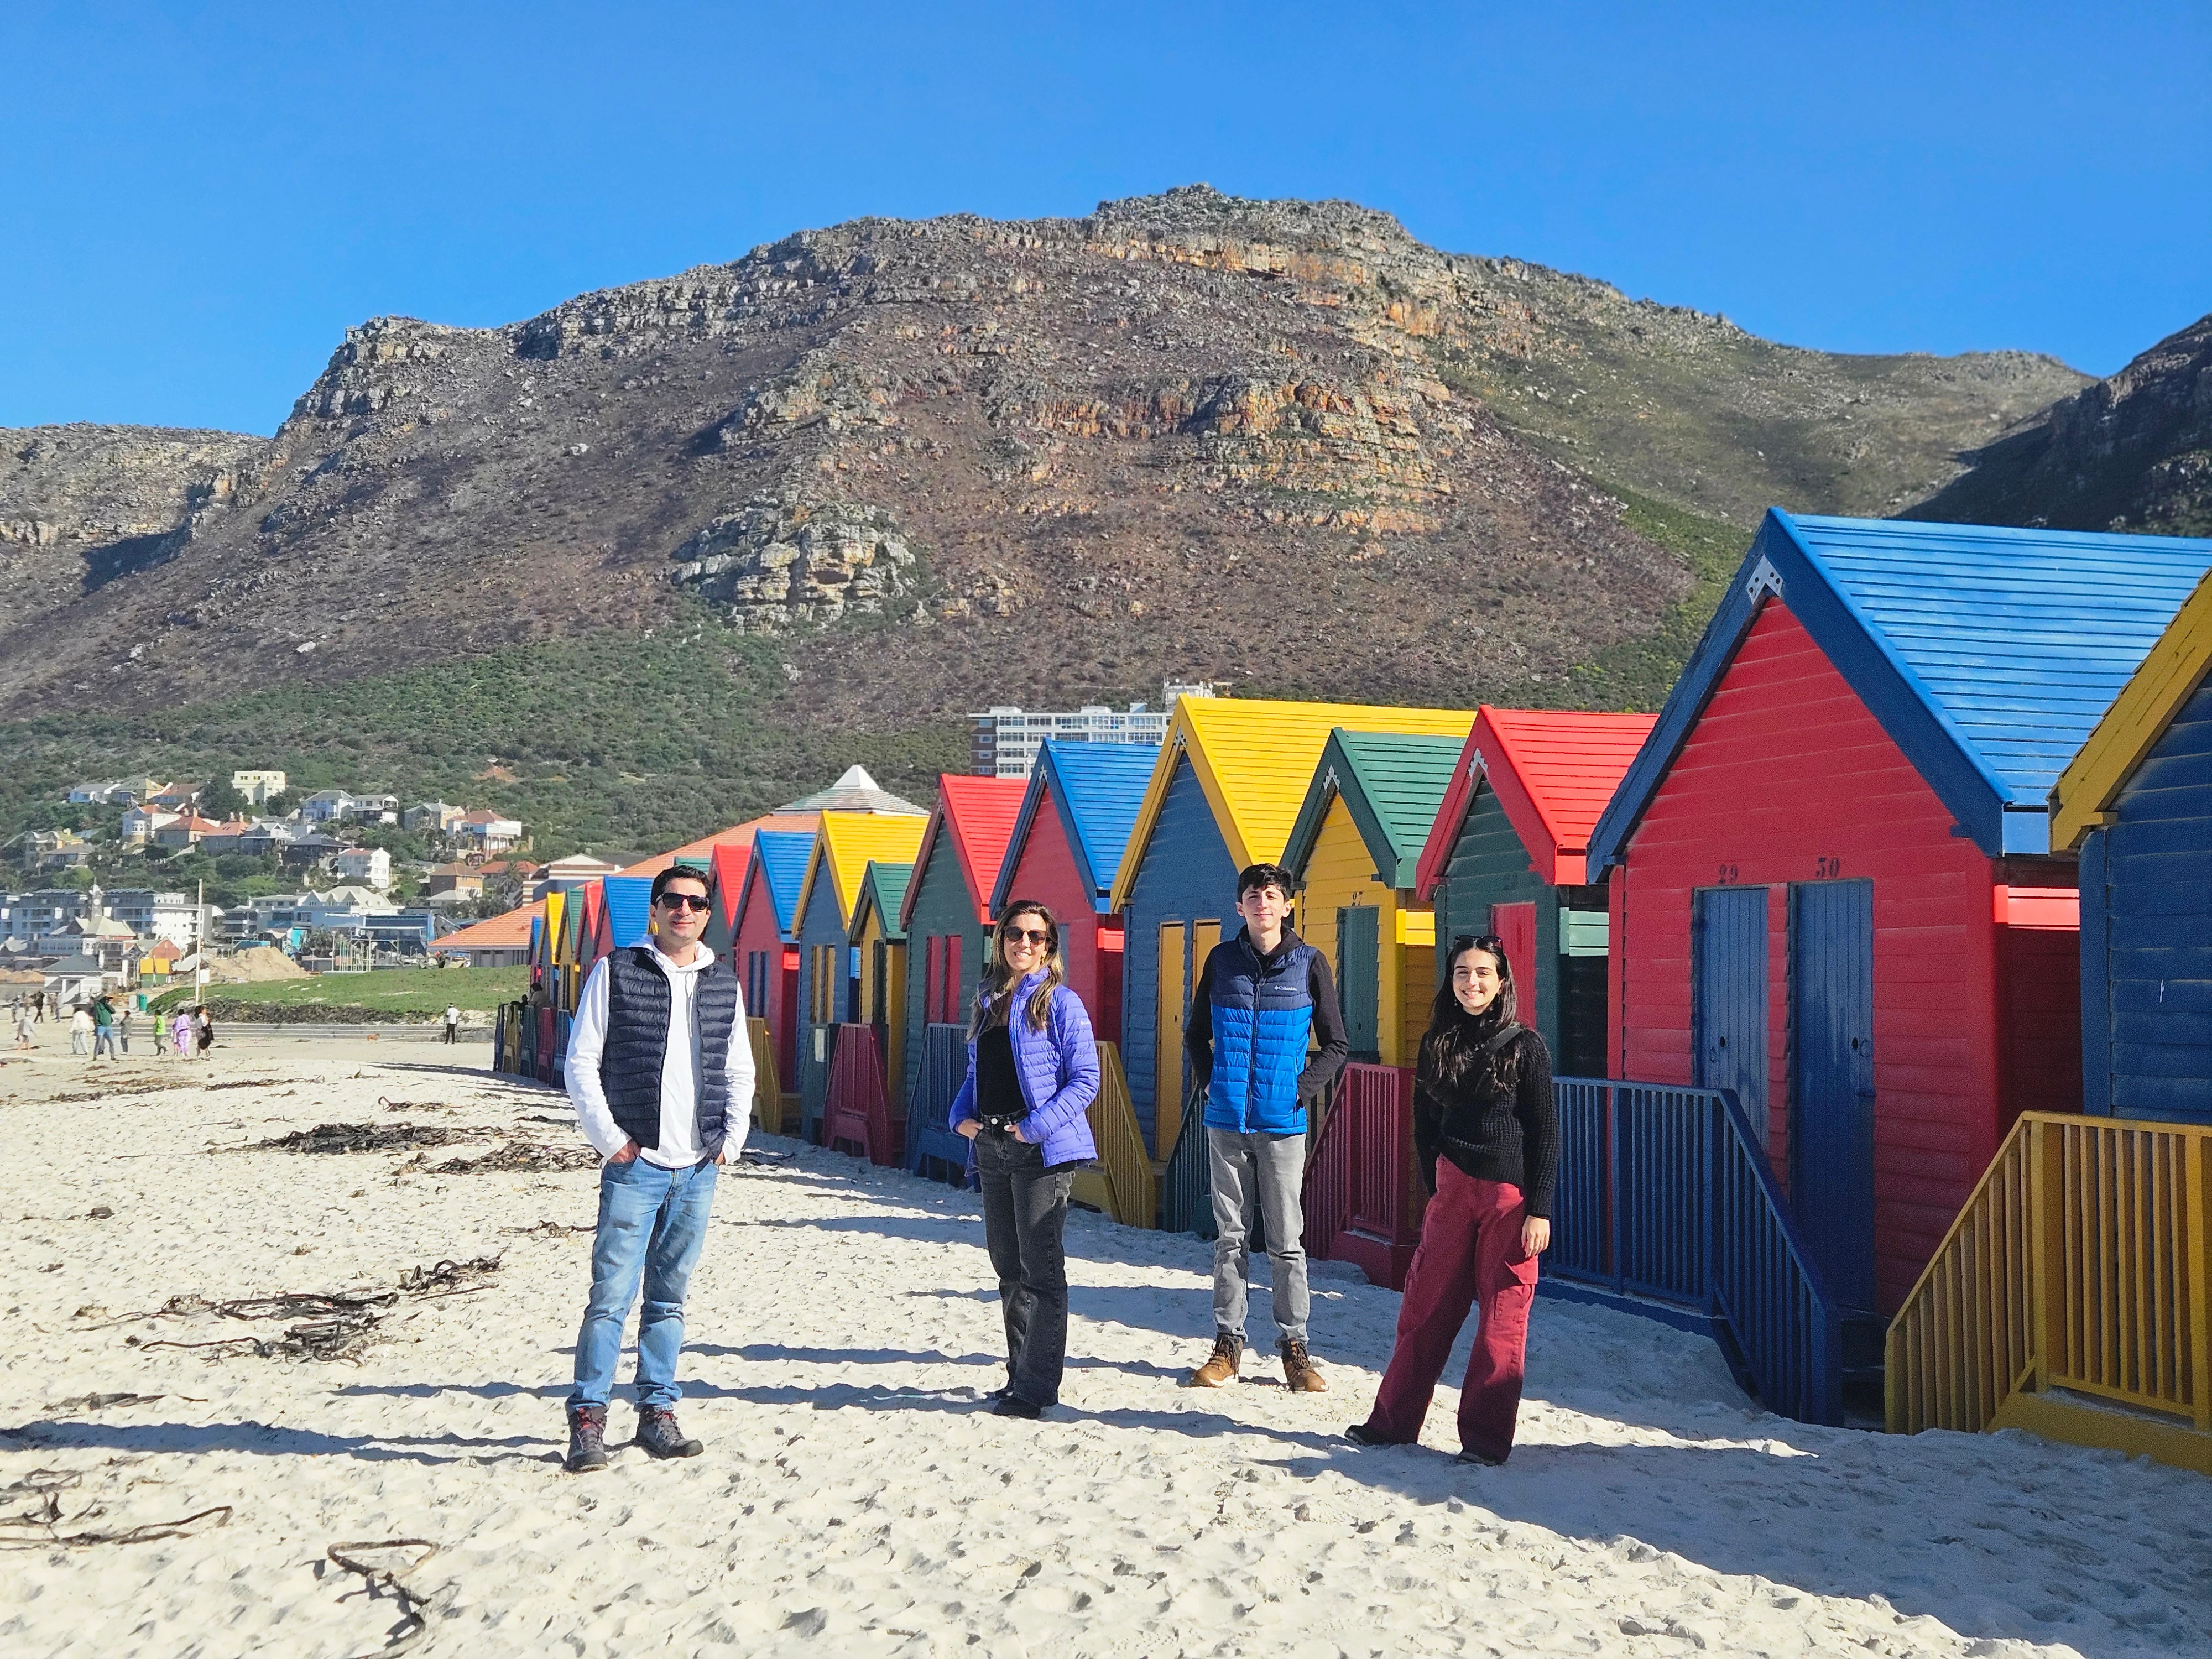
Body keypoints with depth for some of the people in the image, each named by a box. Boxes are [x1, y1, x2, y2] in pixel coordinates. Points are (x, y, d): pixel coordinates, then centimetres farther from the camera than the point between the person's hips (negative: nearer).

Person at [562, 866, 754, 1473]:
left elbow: (739, 1071, 19)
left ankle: (658, 1414, 17)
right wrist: (610, 1138, -7)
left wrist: (731, 1138, 7)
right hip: (635, 1164, -4)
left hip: (698, 1169, 4)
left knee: (669, 1298, 10)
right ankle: (588, 1419, 1)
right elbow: (581, 1064, -1)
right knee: (611, 1296, -7)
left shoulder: (724, 984, 12)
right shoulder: (616, 973, 0)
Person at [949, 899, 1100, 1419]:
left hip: (1042, 1149, -7)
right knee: (1007, 1264, 14)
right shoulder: (989, 999, 13)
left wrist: (1037, 1126, -18)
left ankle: (1037, 1389, 1)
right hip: (992, 1146, 7)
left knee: (1040, 1268, -4)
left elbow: (1086, 1079, -10)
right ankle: (1021, 1373, 25)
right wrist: (962, 1114, 3)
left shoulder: (1060, 1002, -7)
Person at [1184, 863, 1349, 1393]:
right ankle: (1228, 1343, 16)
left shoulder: (1310, 963, 0)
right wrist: (1209, 1081, 4)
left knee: (1286, 1240, 2)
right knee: (1230, 1236, 8)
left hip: (1283, 1122, -2)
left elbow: (1336, 1045, 6)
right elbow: (1196, 1032, 17)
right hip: (1226, 1119, 2)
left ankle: (1294, 1344, 12)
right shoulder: (1222, 959, 6)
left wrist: (1303, 1088, -6)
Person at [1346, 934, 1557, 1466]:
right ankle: (1394, 1421, 17)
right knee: (1427, 1306, 7)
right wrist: (1435, 1187, 11)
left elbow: (1546, 1132, -4)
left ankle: (1487, 1437, 10)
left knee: (1503, 1314, 2)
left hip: (1510, 1195, -4)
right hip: (1453, 1189, 4)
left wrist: (1540, 1209, -8)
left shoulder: (1526, 1047, -4)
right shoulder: (1438, 1043, 8)